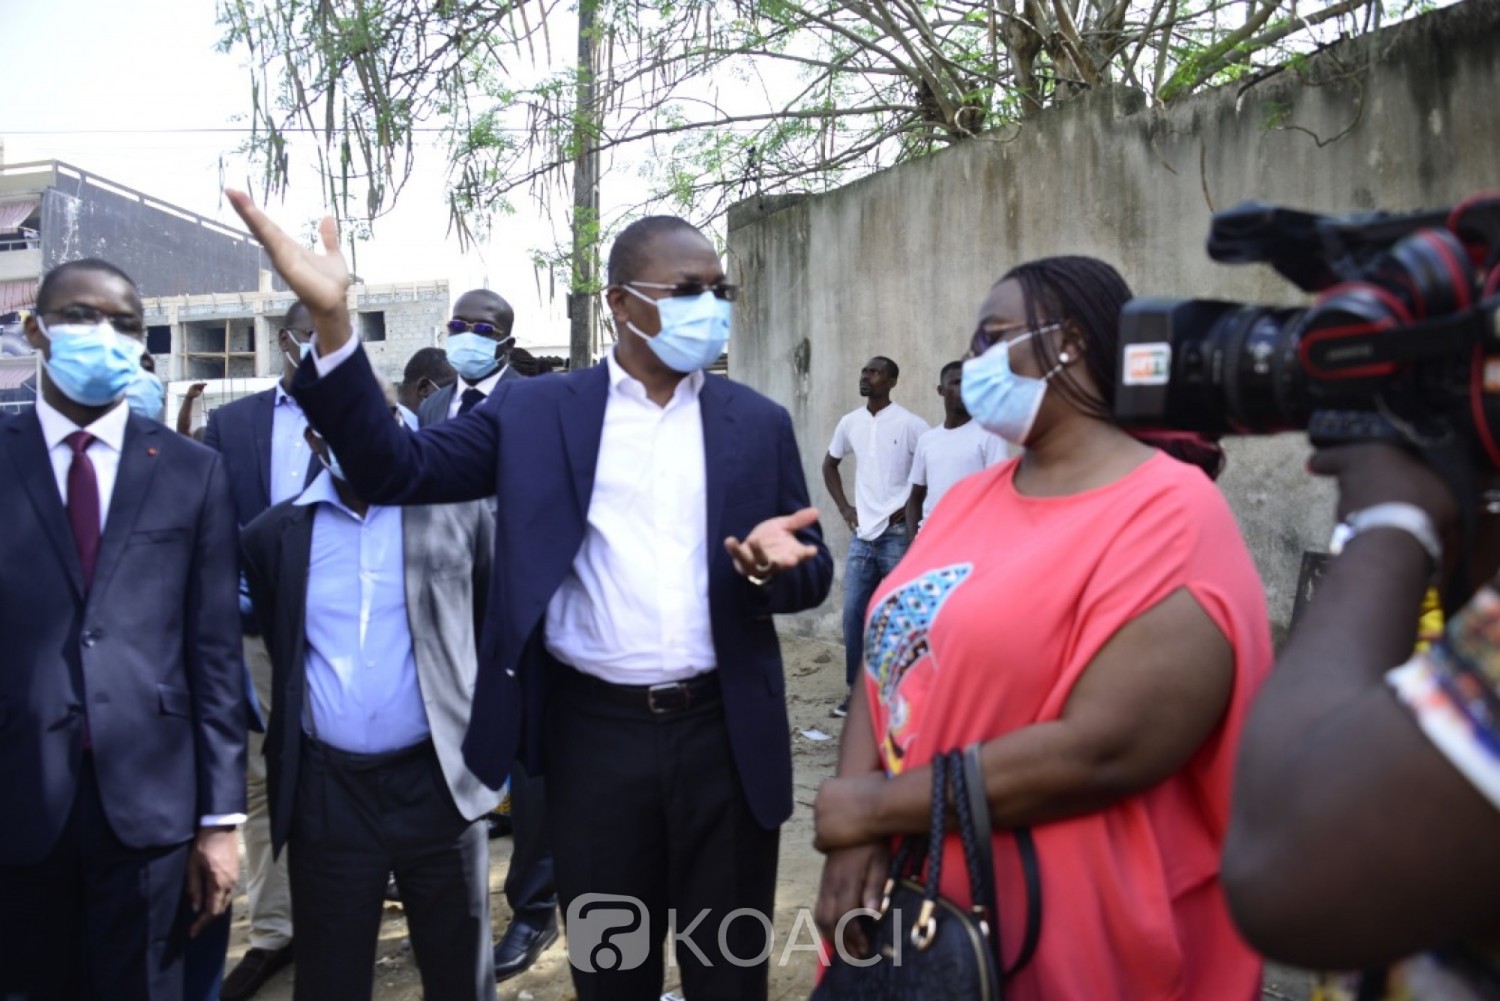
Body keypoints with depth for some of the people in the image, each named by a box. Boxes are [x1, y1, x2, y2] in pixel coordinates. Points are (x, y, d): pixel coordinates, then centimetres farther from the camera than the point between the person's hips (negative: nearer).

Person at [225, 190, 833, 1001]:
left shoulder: (758, 423, 3)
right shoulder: (534, 410, 0)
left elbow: (813, 574, 6)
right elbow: (397, 470, -7)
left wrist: (774, 562, -18)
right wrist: (331, 321, -19)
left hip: (725, 735, 1)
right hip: (594, 732, 0)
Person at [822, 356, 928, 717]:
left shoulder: (910, 424, -8)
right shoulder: (849, 423, 8)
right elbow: (830, 464, 23)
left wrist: (911, 508, -9)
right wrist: (844, 507, 12)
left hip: (898, 535, -5)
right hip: (862, 535, 5)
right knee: (854, 614, 6)